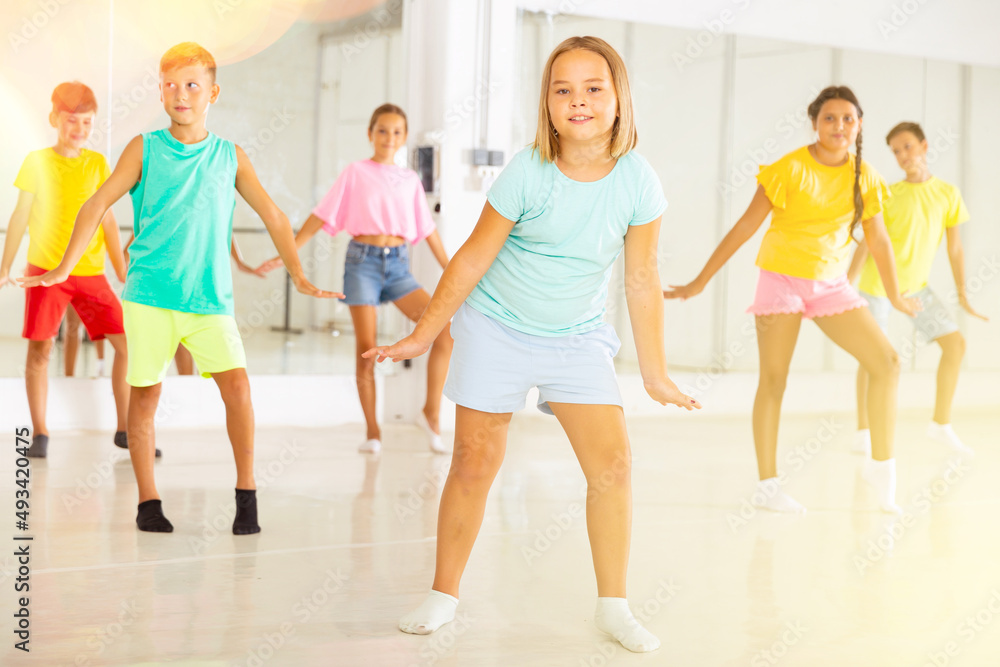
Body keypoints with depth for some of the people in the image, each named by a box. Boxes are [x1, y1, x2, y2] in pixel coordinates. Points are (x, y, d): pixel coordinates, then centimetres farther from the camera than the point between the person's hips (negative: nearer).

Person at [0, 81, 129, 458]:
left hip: (91, 272, 2)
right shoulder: (37, 162, 1)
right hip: (46, 270, -2)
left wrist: (123, 273, 11)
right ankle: (39, 433, 8)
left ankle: (124, 430, 6)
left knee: (127, 343, -5)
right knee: (40, 349, -3)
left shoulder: (97, 163, 7)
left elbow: (106, 219, 11)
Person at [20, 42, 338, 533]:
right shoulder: (145, 148, 4)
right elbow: (97, 205, 3)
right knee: (145, 394, 1)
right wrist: (64, 268, -5)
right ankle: (147, 501, 13)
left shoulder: (230, 157, 9)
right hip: (149, 294, -1)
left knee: (236, 384, -14)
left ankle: (246, 492, -1)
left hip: (210, 298, 1)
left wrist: (299, 278, 9)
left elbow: (271, 216, 13)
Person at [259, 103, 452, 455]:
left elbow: (428, 230, 16)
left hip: (397, 264, 3)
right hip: (363, 260, -3)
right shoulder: (355, 173, 4)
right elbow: (321, 217, 3)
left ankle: (431, 412, -3)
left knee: (446, 326, -14)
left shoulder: (410, 180, 12)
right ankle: (372, 431, 9)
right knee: (366, 347, -4)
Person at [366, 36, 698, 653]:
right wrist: (422, 336, -3)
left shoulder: (638, 182, -13)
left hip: (578, 336, 2)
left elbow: (642, 280, -3)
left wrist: (655, 373, 3)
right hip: (497, 328, -2)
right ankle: (444, 594, 17)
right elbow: (473, 258, -7)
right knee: (475, 463, 0)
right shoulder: (527, 174, -18)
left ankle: (614, 606, 6)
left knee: (612, 463, -8)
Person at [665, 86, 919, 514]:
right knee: (773, 381, -2)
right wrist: (700, 283, -9)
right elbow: (744, 227, -10)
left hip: (831, 285, 4)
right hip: (782, 279, -4)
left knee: (887, 362, -7)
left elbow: (878, 240, 12)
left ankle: (882, 467, 5)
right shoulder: (791, 169, -13)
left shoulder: (864, 177, 0)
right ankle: (767, 485, 8)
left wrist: (895, 297, 19)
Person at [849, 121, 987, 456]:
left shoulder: (948, 194, -1)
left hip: (915, 286, 4)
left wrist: (962, 295, 5)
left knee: (955, 343, -5)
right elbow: (865, 243, -10)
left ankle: (941, 423, 7)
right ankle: (863, 431, 10)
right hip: (877, 282, -3)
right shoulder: (889, 195, -9)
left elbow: (955, 246, 4)